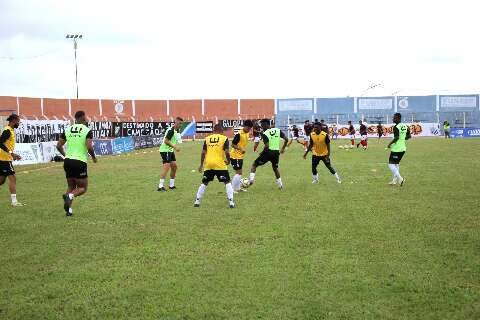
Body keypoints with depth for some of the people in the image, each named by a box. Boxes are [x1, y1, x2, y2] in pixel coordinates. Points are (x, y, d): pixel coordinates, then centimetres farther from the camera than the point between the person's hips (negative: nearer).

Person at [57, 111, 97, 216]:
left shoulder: (67, 130, 8)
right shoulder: (87, 130, -6)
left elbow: (59, 146, 8)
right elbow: (89, 147, -16)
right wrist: (93, 157, 3)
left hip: (68, 161, 5)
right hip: (80, 162, -5)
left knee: (71, 186, 18)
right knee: (83, 188, 8)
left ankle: (69, 209, 3)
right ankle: (70, 196, -22)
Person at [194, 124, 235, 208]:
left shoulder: (207, 139, 8)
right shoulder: (224, 138, -1)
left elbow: (203, 152, 7)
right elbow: (226, 152, -11)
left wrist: (201, 165, 14)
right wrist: (228, 161, 7)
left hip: (208, 164, 3)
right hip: (220, 164, -3)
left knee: (204, 183, 17)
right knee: (227, 182, 8)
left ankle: (197, 201, 17)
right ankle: (231, 202, 0)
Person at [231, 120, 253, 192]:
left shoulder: (247, 133, 5)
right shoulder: (239, 134, -20)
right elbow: (233, 144, -22)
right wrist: (241, 149, -31)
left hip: (240, 156, 9)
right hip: (235, 156, -9)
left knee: (239, 172, 15)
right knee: (238, 172, -8)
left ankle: (238, 187, 25)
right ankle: (233, 189, -2)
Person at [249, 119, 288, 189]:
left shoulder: (265, 134, -11)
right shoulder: (278, 130, 5)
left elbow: (267, 146, -21)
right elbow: (286, 139, 3)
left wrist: (262, 153, -5)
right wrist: (283, 148, 16)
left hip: (268, 152, -5)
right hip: (276, 152, 5)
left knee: (254, 164, 9)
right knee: (275, 168, 27)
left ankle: (251, 179, -7)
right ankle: (280, 185, 27)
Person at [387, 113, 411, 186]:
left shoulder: (396, 127, -17)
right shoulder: (405, 126, 8)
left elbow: (396, 138, -26)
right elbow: (409, 136, 13)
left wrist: (390, 144, -13)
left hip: (396, 149, -8)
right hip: (403, 148, 9)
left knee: (391, 164, -2)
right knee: (396, 164, 19)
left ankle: (400, 178, -12)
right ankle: (394, 180, 22)